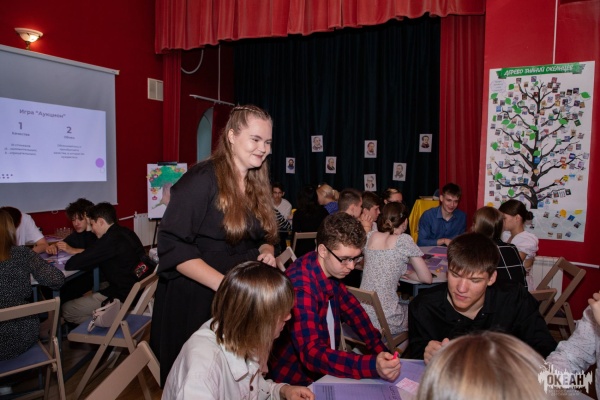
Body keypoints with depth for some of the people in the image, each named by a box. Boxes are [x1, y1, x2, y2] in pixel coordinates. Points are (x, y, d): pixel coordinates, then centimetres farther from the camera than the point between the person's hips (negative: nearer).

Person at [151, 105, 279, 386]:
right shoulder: (201, 180, -16)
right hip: (194, 299, -6)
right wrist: (223, 284, -28)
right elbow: (172, 246, -21)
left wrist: (267, 252, -6)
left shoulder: (258, 186, 7)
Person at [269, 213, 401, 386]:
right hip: (298, 380, -6)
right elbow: (311, 353, -32)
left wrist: (380, 350, -2)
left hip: (324, 368, 7)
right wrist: (373, 365, -40)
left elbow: (351, 308, 9)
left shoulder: (332, 268, -5)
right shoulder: (300, 285, -27)